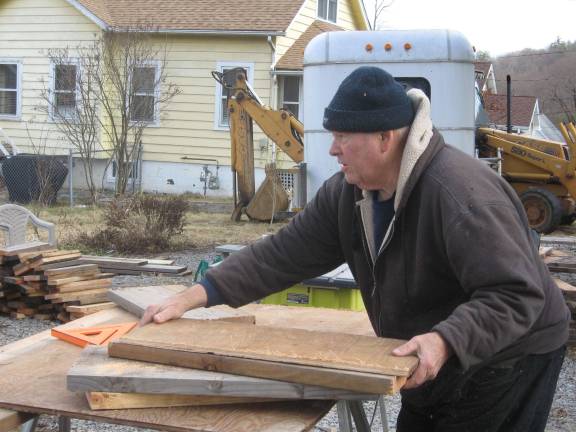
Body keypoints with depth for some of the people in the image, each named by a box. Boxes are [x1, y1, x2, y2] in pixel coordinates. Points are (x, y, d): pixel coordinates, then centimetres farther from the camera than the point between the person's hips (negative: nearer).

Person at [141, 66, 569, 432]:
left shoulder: (461, 192, -32)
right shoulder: (346, 193, -8)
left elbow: (517, 295, -34)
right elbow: (284, 254, -8)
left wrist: (445, 340, -47)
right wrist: (196, 295, -15)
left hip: (508, 360, -7)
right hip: (436, 361, 7)